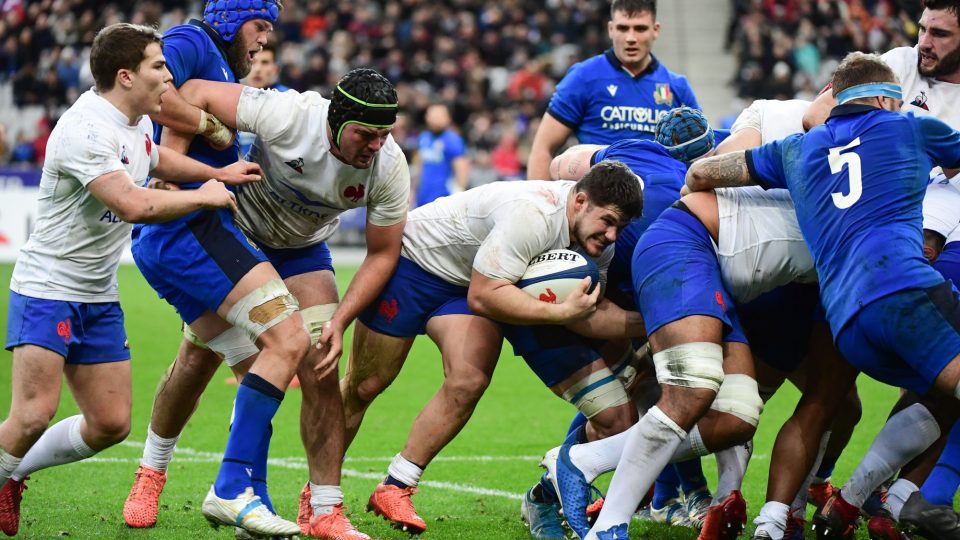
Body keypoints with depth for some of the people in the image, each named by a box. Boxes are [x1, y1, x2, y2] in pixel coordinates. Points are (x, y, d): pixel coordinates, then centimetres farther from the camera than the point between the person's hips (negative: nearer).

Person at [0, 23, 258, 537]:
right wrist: (204, 196, -20)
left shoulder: (135, 122, 7)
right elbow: (133, 205, -34)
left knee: (110, 424, 5)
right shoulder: (86, 130, -23)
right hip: (46, 288, -9)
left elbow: (155, 159, 32)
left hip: (99, 297, 9)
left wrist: (217, 173, 21)